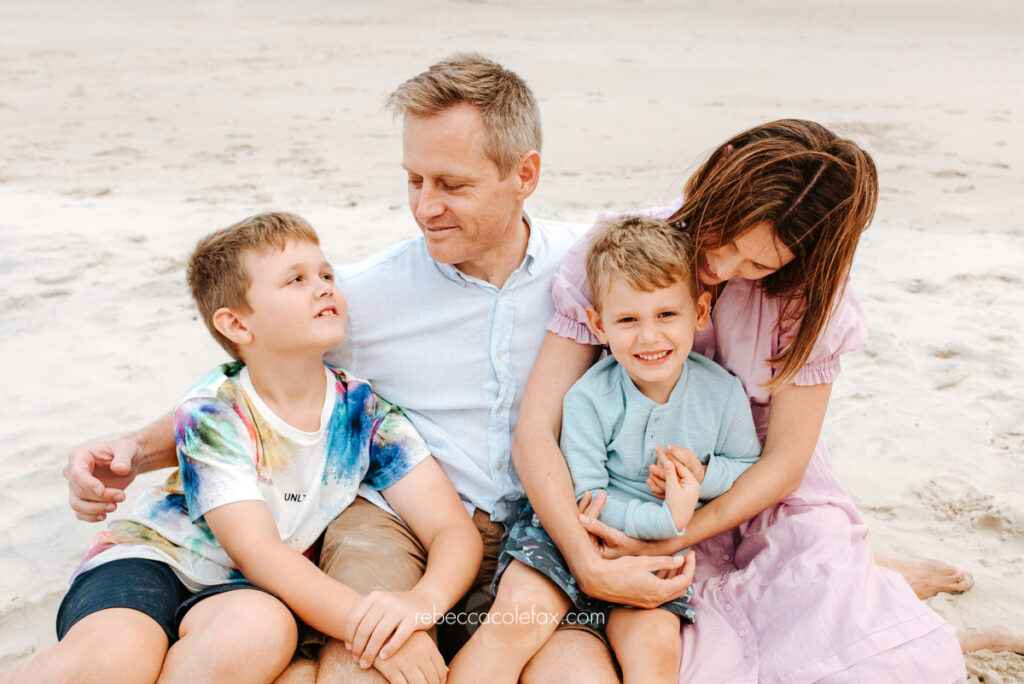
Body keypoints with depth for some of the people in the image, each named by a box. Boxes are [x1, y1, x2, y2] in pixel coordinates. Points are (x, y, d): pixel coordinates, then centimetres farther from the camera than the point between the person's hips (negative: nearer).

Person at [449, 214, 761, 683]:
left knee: (655, 643, -22)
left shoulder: (722, 392, -5)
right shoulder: (588, 399, -14)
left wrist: (701, 476, -12)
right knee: (517, 614, -22)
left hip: (658, 549, 2)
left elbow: (749, 465, 10)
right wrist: (666, 519, -26)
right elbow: (586, 500, -15)